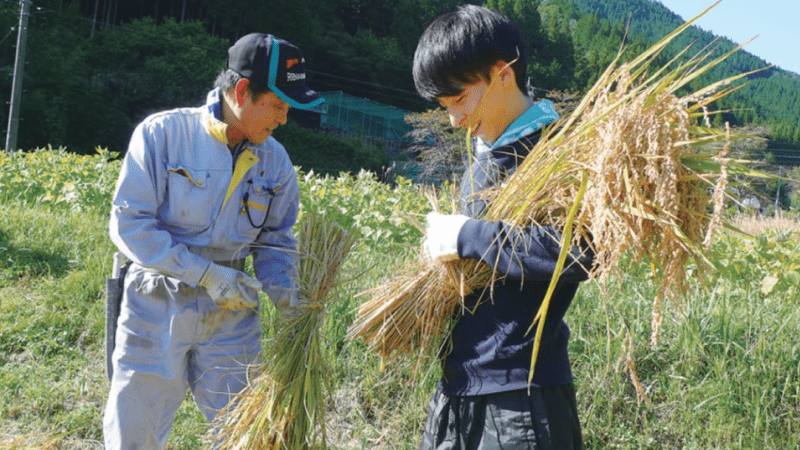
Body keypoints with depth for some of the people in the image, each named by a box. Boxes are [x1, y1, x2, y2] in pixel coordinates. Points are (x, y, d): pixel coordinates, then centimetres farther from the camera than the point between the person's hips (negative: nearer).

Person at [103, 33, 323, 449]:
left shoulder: (275, 160, 0)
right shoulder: (162, 133, -12)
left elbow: (276, 240, 10)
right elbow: (129, 224, -13)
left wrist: (284, 291, -10)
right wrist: (206, 274, -19)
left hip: (230, 315, 3)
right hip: (156, 308, -3)